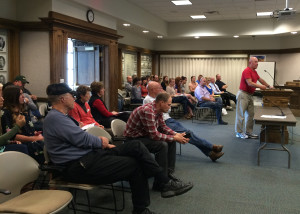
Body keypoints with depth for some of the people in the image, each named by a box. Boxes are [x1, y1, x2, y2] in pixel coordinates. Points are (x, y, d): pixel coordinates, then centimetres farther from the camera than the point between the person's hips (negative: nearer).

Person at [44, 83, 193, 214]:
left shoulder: (59, 116, 18)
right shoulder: (55, 118, -16)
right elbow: (82, 139, -20)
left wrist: (104, 144, 8)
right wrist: (101, 141, 0)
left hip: (90, 155, 10)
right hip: (79, 167, -10)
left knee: (136, 146, -4)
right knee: (134, 164, -10)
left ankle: (166, 183, 0)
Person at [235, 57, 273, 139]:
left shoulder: (254, 72, 15)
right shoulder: (247, 71, -15)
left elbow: (260, 79, 28)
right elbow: (249, 83, -24)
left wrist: (268, 86, 27)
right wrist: (260, 86, -20)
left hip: (250, 95, 10)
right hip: (243, 94, -10)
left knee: (250, 114, 10)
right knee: (241, 114, -3)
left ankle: (249, 132, 17)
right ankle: (239, 132, 4)